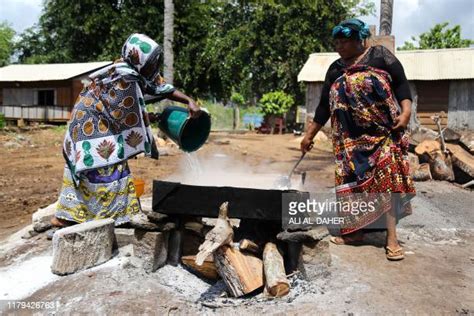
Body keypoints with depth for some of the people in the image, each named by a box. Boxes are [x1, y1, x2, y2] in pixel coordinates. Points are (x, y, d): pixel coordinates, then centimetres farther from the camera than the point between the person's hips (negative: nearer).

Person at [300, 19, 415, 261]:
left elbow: (401, 84, -1)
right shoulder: (335, 69, 13)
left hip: (382, 132, -4)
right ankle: (355, 230, 12)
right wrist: (309, 135, 13)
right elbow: (324, 105, 14)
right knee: (352, 180, 3)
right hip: (350, 137, 5)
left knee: (386, 179, -12)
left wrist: (405, 111, -17)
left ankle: (392, 237, -9)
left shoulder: (379, 55, 2)